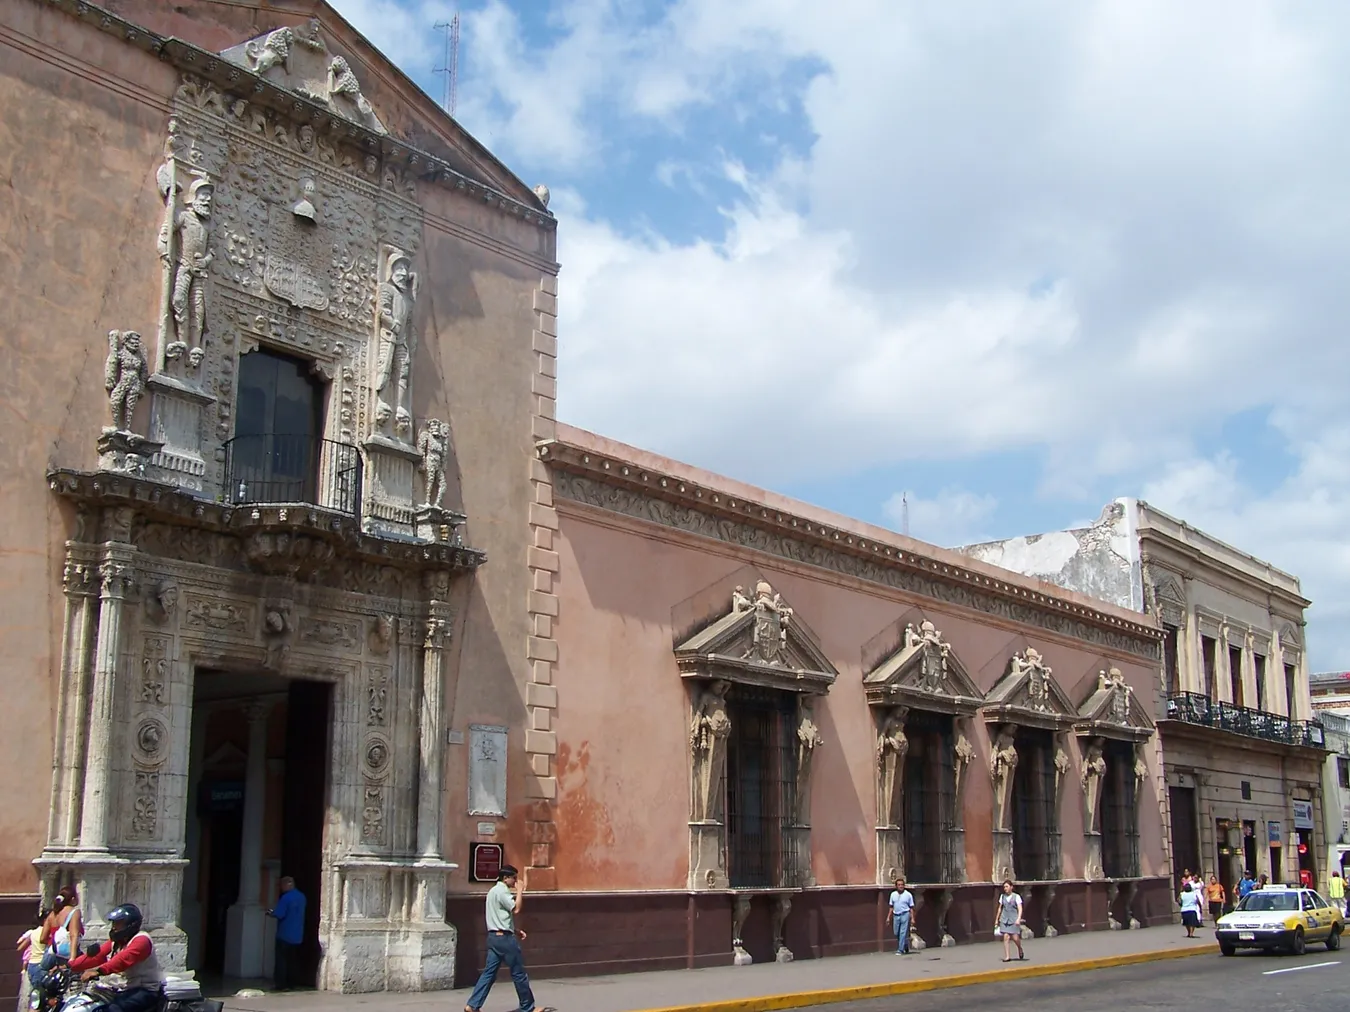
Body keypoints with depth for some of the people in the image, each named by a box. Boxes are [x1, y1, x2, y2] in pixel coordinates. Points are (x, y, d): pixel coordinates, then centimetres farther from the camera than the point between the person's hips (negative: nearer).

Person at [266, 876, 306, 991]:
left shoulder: (286, 897, -17)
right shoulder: (301, 897, 10)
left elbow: (279, 914, -20)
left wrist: (271, 913, 1)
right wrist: (274, 912, 20)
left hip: (285, 934, -7)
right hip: (297, 935, 7)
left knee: (281, 960, -1)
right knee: (291, 960, 14)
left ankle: (281, 985, -3)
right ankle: (290, 983, 14)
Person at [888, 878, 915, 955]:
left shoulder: (908, 895, -1)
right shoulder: (893, 894, 9)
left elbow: (911, 908, 0)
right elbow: (891, 907, 14)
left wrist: (912, 918, -5)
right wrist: (889, 917, 10)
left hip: (905, 915, -4)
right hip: (896, 916, 4)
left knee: (903, 933, -7)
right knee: (896, 933, 9)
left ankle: (900, 950, -4)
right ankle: (905, 946, 30)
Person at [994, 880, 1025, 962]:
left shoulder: (1016, 897, -2)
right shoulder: (1002, 896, 9)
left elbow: (1020, 909, -9)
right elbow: (999, 908, 18)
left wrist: (1018, 919, -23)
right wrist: (996, 919, 19)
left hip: (1014, 920, -3)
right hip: (1004, 919, 3)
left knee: (1015, 938, -3)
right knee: (1006, 937, -8)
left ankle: (1020, 949, 30)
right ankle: (1007, 957, -4)